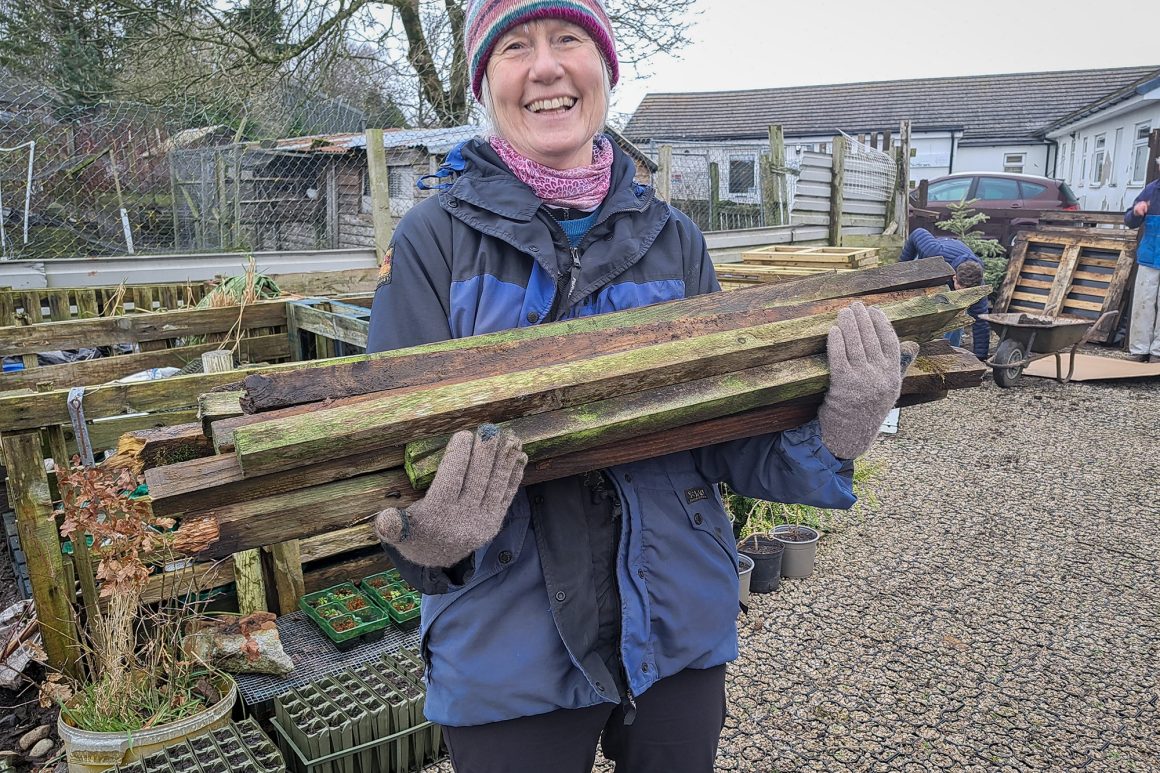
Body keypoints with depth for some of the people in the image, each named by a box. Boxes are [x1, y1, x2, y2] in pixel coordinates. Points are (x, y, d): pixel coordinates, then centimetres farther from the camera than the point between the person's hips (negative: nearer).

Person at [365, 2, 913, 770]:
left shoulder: (673, 239, 0)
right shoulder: (435, 238, -9)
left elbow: (720, 433, 1)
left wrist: (830, 433, -18)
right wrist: (436, 535, -32)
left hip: (684, 628, 3)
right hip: (507, 650, -2)